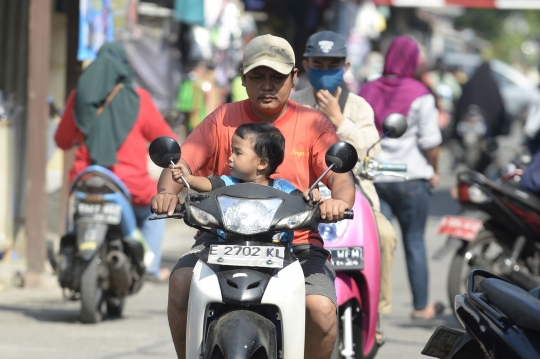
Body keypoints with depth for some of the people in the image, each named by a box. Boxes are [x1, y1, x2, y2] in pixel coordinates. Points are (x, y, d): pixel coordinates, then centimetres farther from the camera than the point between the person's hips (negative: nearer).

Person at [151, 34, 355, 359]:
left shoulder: (312, 124, 8)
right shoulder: (223, 120, 11)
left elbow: (340, 174, -3)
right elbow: (182, 162, 1)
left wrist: (340, 201, -28)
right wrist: (167, 192, -22)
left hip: (298, 243, -1)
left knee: (321, 309, -26)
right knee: (181, 282, -27)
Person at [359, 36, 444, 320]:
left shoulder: (366, 92, 6)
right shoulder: (419, 94, -7)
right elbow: (429, 141, -10)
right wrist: (433, 169, 6)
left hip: (372, 177, 3)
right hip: (410, 177, -3)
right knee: (414, 242, 8)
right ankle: (421, 306, 18)